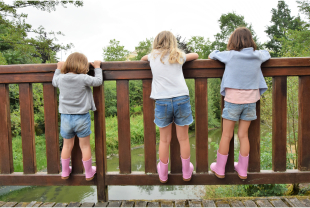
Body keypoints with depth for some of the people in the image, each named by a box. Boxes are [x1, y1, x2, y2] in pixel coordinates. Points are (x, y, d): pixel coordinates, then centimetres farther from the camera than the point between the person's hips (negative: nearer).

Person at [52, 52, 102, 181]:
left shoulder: (61, 78, -1)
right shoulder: (84, 79, -15)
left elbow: (54, 82, 21)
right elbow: (98, 81, -3)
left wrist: (58, 69, 34)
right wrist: (97, 68, 11)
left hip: (66, 117, 4)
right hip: (82, 118, -4)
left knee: (67, 145, 18)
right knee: (85, 146, 9)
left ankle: (65, 172, 31)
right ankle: (89, 173, 24)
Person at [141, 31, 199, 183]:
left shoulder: (153, 56, 11)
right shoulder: (178, 56, 11)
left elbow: (143, 59, 33)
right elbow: (195, 55, 29)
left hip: (162, 101, 0)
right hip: (181, 99, 0)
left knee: (164, 140, 12)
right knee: (183, 138, 11)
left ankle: (163, 174, 27)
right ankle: (186, 172, 28)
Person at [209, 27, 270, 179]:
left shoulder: (230, 55, -9)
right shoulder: (257, 56, 1)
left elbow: (212, 55, 4)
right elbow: (267, 54, 24)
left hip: (233, 101, -3)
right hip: (250, 101, 3)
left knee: (226, 135, 7)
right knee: (243, 135, 12)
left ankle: (220, 169, 19)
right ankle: (242, 170, 24)